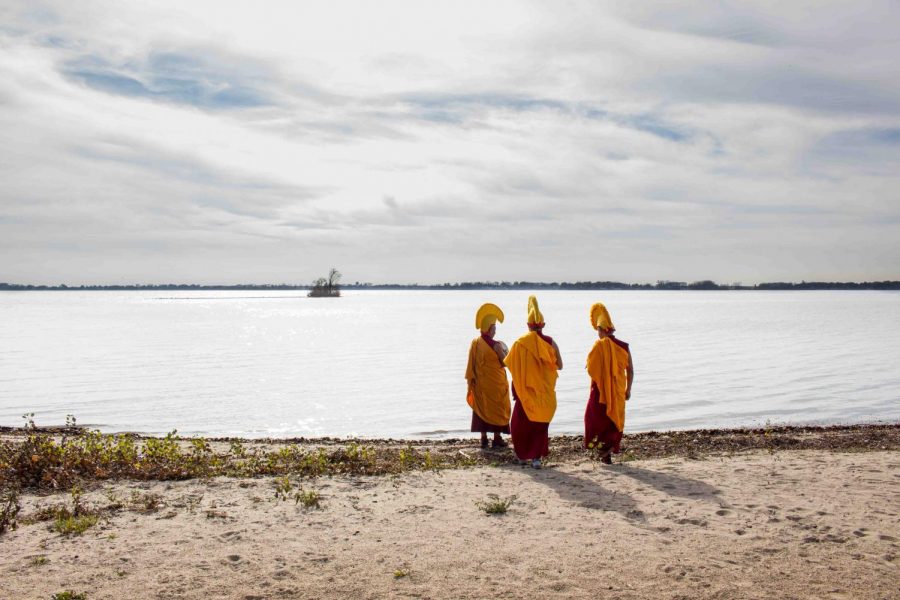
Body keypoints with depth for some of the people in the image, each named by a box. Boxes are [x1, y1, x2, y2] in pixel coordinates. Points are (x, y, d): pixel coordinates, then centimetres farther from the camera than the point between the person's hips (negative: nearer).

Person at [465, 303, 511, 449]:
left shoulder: (475, 343, -3)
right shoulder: (496, 345, -19)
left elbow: (471, 366, 3)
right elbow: (505, 363, -10)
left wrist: (471, 382, 12)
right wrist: (504, 350, 4)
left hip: (480, 384, 5)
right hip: (495, 384, -5)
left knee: (482, 409, 12)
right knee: (498, 409, 8)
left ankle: (484, 438, 13)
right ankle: (497, 438, 11)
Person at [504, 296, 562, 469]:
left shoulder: (520, 343, -10)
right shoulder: (550, 342, -7)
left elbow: (510, 365, -6)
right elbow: (559, 366, 1)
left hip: (525, 391, -1)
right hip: (545, 391, 1)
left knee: (521, 422, 16)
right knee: (541, 424, 10)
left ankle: (523, 455, 23)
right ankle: (537, 456, 4)